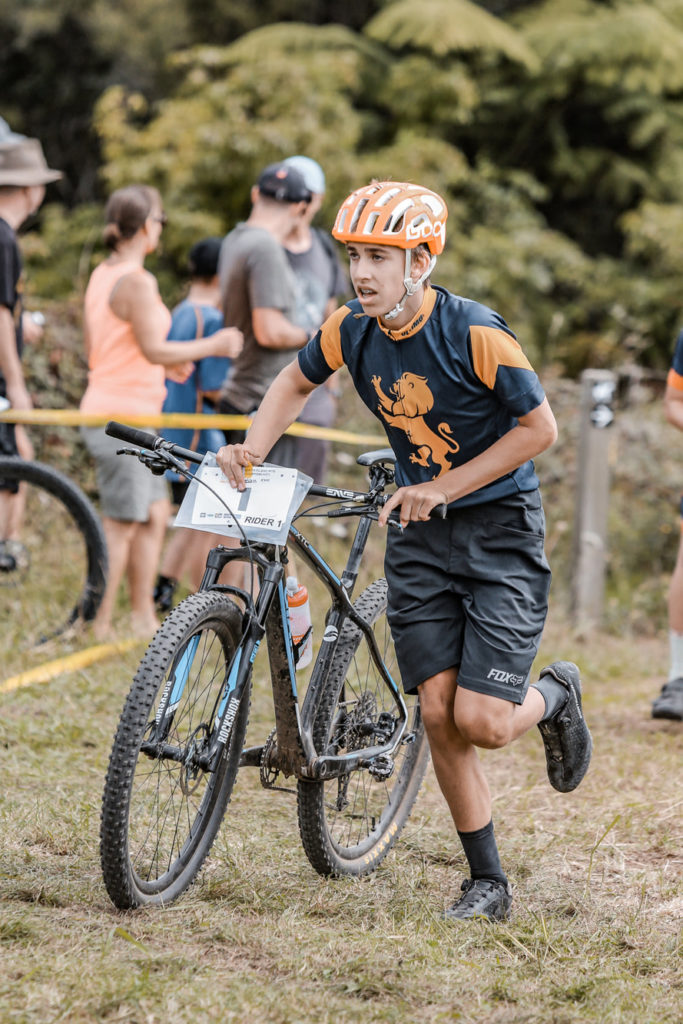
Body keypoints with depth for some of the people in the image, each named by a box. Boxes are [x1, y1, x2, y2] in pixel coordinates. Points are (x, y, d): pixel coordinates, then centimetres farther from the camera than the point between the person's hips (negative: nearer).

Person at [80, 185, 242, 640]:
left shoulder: (102, 275, 13)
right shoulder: (137, 281, -17)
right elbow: (154, 349, -19)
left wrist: (166, 363, 22)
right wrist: (212, 346, -8)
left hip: (106, 409, 10)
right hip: (125, 415, -10)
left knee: (155, 514, 16)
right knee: (123, 525, -4)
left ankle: (143, 616, 21)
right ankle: (100, 625, 0)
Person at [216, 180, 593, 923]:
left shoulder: (474, 333, -21)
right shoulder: (351, 329, -6)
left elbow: (539, 427, -14)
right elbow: (296, 383, 14)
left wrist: (444, 487, -17)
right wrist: (252, 448, -2)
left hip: (499, 527, -5)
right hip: (420, 534, 5)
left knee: (480, 721, -12)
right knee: (437, 713, -3)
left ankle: (555, 696, 23)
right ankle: (487, 882, 10)